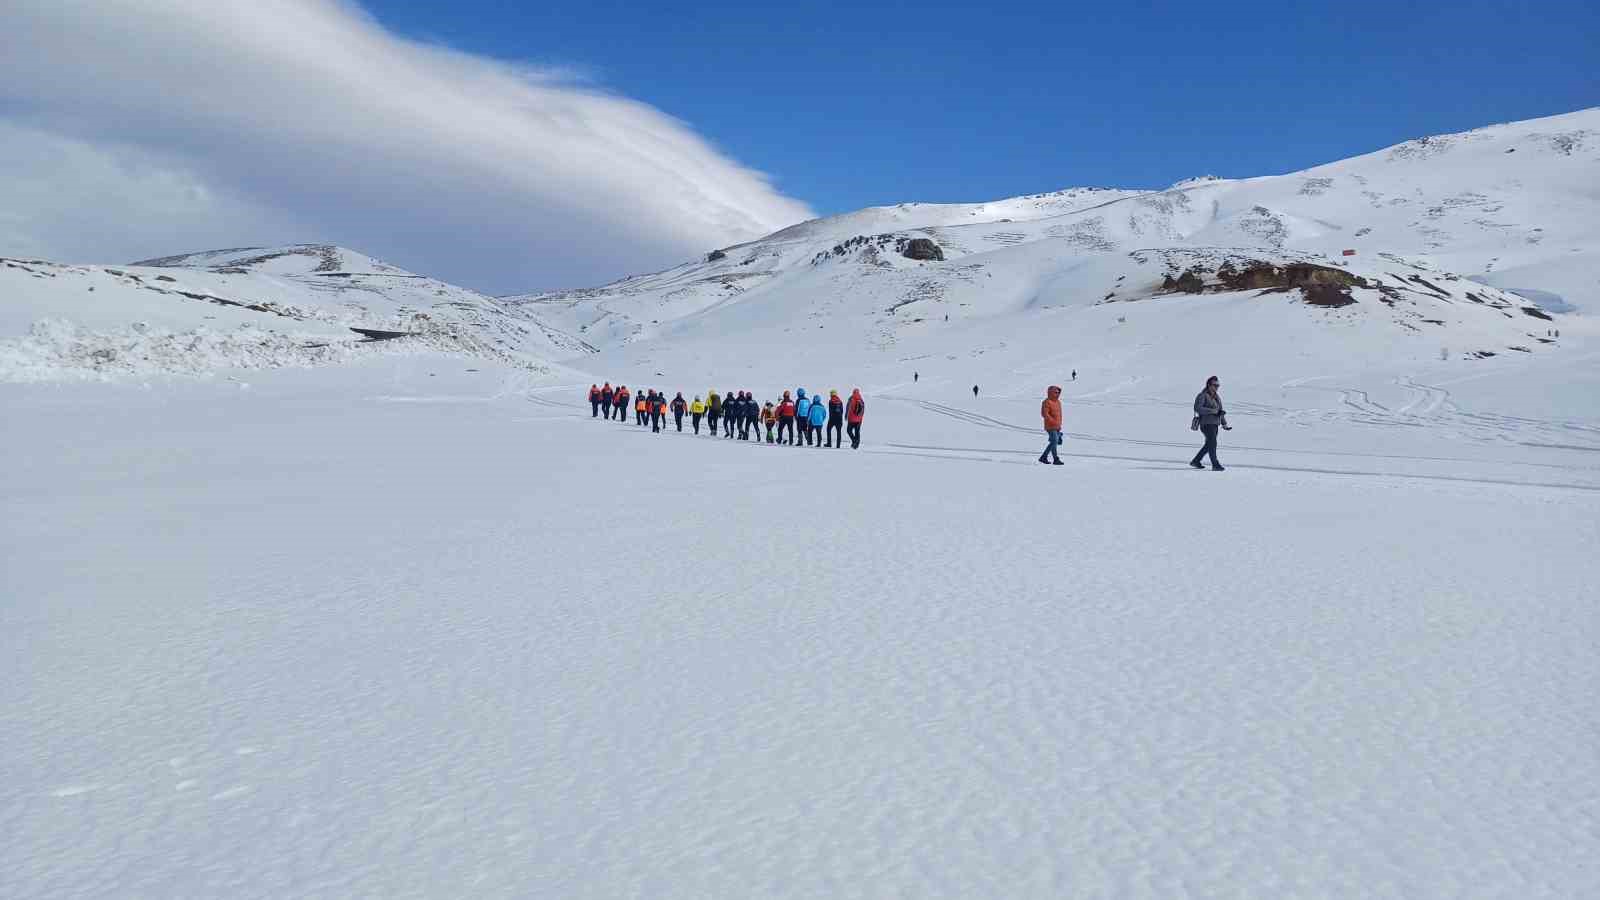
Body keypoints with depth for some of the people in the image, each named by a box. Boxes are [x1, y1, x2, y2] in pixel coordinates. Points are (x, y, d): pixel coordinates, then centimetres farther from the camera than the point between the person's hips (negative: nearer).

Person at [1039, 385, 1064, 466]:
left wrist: (1060, 424, 19)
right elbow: (1044, 414, -19)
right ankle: (1056, 459, -6)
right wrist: (1053, 422, -22)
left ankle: (1043, 457, 18)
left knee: (1054, 442, 9)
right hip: (1050, 426, -9)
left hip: (1057, 426, 9)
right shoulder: (1047, 402, -13)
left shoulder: (1058, 402, 13)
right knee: (1054, 442, -11)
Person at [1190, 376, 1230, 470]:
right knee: (1212, 443, -14)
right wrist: (1213, 411, -24)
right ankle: (1215, 465, -12)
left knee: (1209, 445, 13)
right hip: (1206, 423, -8)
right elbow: (1198, 408, -21)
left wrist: (1224, 424, 12)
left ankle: (1195, 461, 24)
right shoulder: (1202, 396, -9)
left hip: (1215, 424, 8)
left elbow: (1220, 411, 19)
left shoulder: (1217, 397, 15)